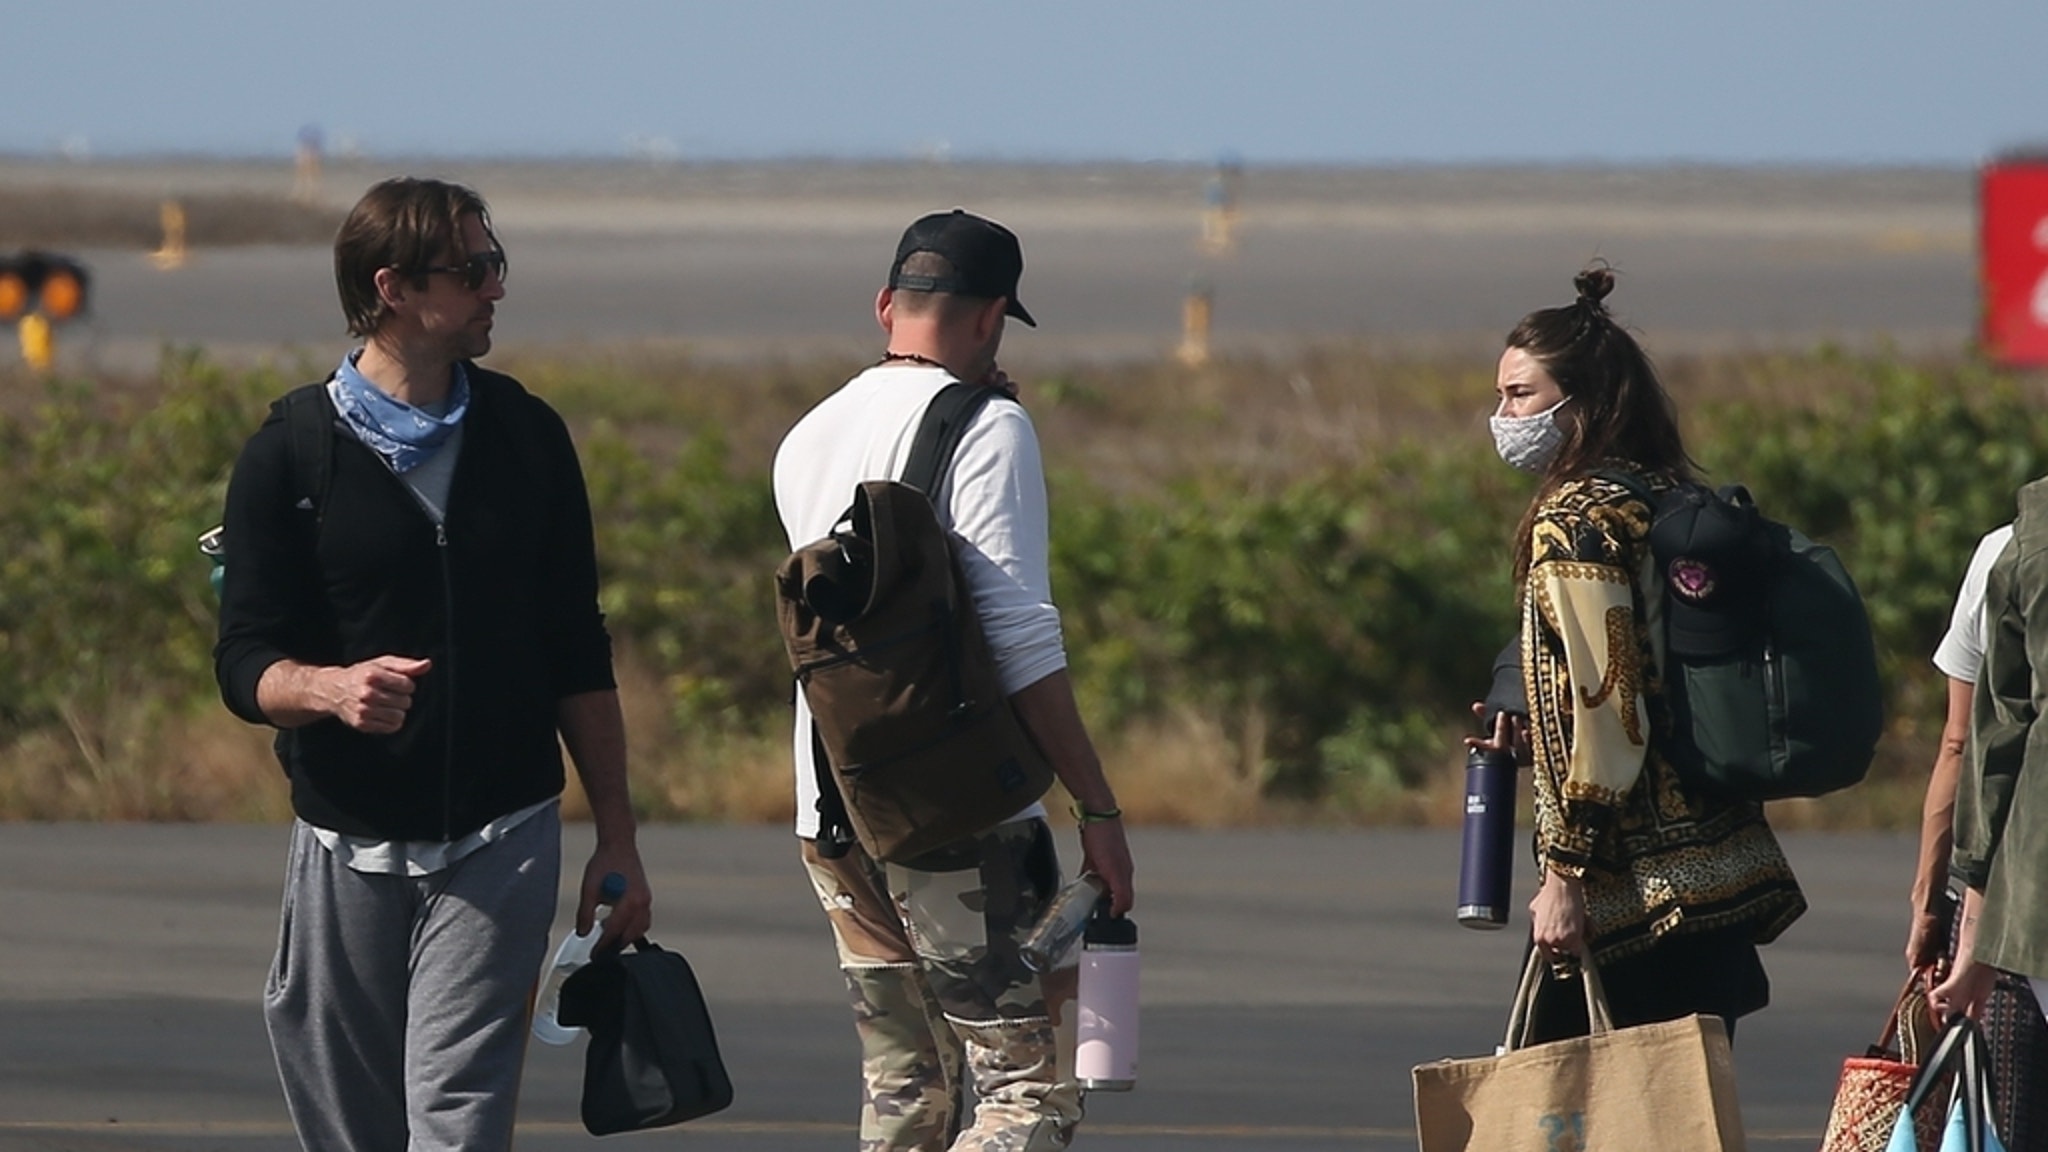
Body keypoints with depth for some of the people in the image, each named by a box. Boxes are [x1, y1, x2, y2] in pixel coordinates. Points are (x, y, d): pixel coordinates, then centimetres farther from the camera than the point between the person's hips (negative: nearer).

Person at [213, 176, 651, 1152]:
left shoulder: (527, 438, 8)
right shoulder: (291, 455, -1)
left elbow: (578, 656, 13)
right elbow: (245, 664, -4)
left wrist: (616, 837, 10)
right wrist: (334, 689, -26)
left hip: (501, 845, 0)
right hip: (347, 849, 0)